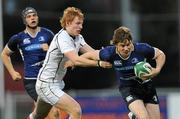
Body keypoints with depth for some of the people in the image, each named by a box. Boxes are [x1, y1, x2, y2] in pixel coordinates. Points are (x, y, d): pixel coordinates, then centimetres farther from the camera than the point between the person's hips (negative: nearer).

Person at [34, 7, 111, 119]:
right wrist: (99, 63, -38)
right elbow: (76, 60, -34)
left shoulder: (78, 38, 4)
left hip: (56, 83, 10)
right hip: (47, 85, -10)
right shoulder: (62, 38, -23)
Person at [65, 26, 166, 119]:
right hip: (128, 88, -2)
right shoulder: (110, 53, -21)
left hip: (147, 85, 2)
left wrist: (157, 70, -24)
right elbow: (91, 55, -4)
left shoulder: (142, 49, -23)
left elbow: (161, 54, -8)